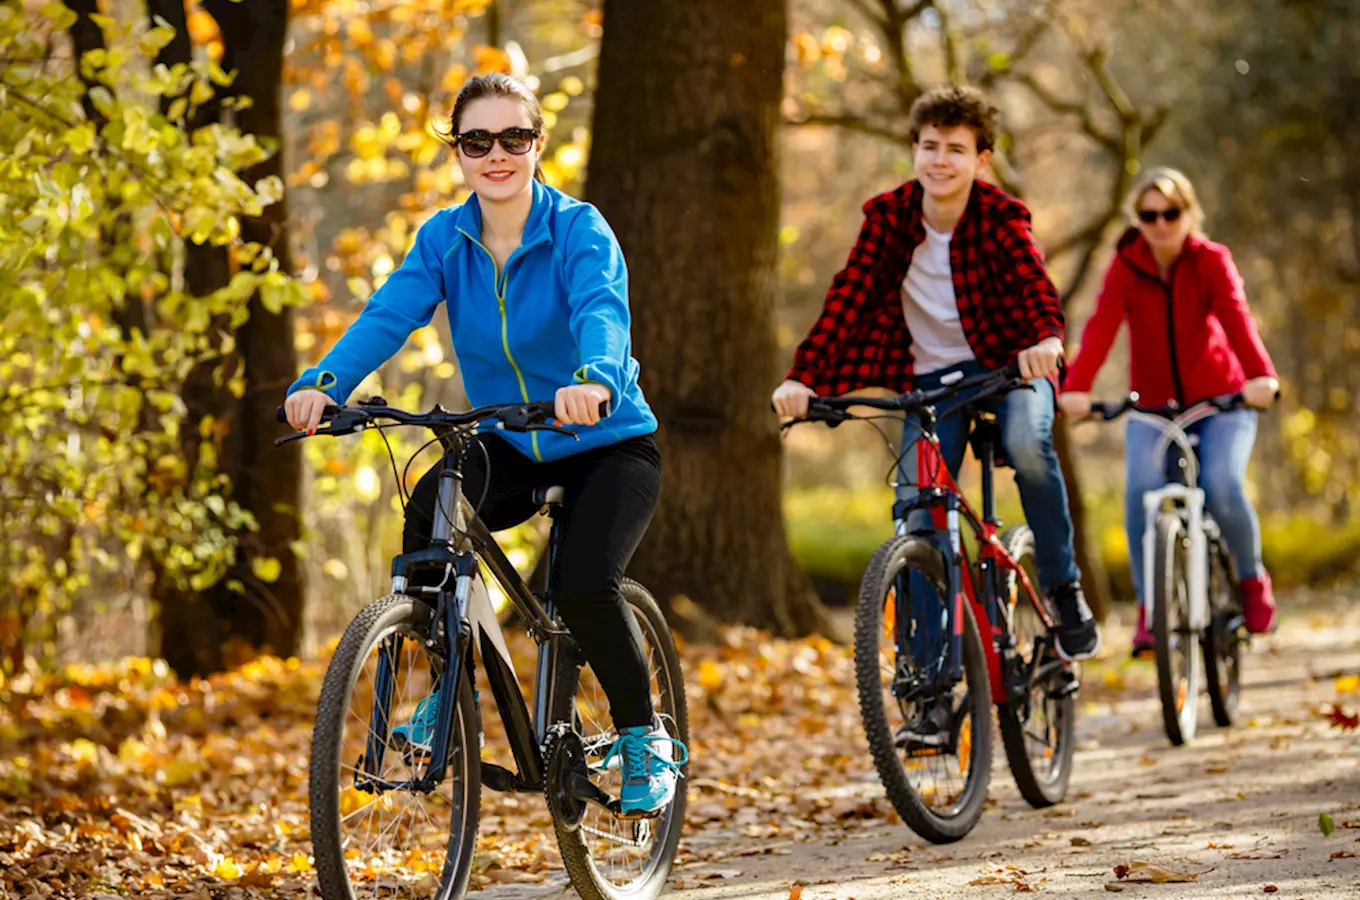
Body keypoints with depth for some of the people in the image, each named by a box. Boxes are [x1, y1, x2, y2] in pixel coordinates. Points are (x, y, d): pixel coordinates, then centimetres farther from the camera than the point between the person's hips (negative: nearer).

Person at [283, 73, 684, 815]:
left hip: (608, 446, -3)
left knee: (582, 584, -27)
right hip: (510, 448, 4)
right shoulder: (445, 238, -5)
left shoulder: (578, 229, -16)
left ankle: (643, 738, 0)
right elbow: (389, 314, -19)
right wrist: (324, 382, -39)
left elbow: (602, 309, -36)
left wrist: (592, 379, -59)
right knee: (427, 515, -27)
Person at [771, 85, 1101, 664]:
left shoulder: (999, 218, -14)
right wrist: (802, 376, -30)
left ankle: (1063, 587, -14)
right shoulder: (889, 217, -9)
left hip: (1008, 361, -2)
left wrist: (1046, 337, -54)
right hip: (931, 375, 3)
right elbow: (848, 297, -16)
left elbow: (1032, 280, -31)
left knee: (1027, 443, -33)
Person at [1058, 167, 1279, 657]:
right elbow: (1101, 326, -23)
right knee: (1141, 489, -25)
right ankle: (1148, 609, -13)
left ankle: (1252, 576, 7)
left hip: (1220, 400, -1)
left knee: (1221, 487, -23)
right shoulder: (1126, 267, -8)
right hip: (1153, 404, 1)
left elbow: (1236, 316, -27)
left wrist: (1260, 375, -46)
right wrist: (1076, 387, -42)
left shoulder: (1211, 261, -9)